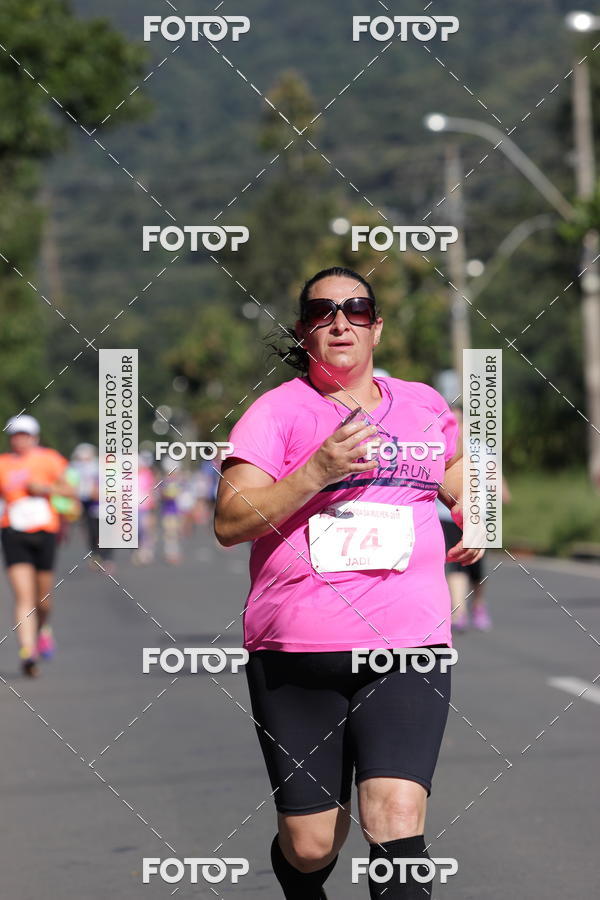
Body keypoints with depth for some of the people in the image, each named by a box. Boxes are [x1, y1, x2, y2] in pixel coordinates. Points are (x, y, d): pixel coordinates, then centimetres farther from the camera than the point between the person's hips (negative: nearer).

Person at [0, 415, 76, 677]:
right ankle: (27, 652, -18)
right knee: (23, 597, -13)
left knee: (43, 597, 10)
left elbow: (71, 491, 3)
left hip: (44, 532, 0)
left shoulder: (47, 459, 3)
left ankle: (43, 628, 42)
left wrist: (47, 488, -12)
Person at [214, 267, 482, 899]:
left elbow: (455, 472, 37)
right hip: (293, 653, -1)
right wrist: (316, 473, -18)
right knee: (309, 846, 3)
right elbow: (228, 524, -8)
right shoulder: (277, 410, 3)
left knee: (396, 818, -20)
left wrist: (472, 508, 16)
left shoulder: (424, 404, 15)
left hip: (408, 643, 2)